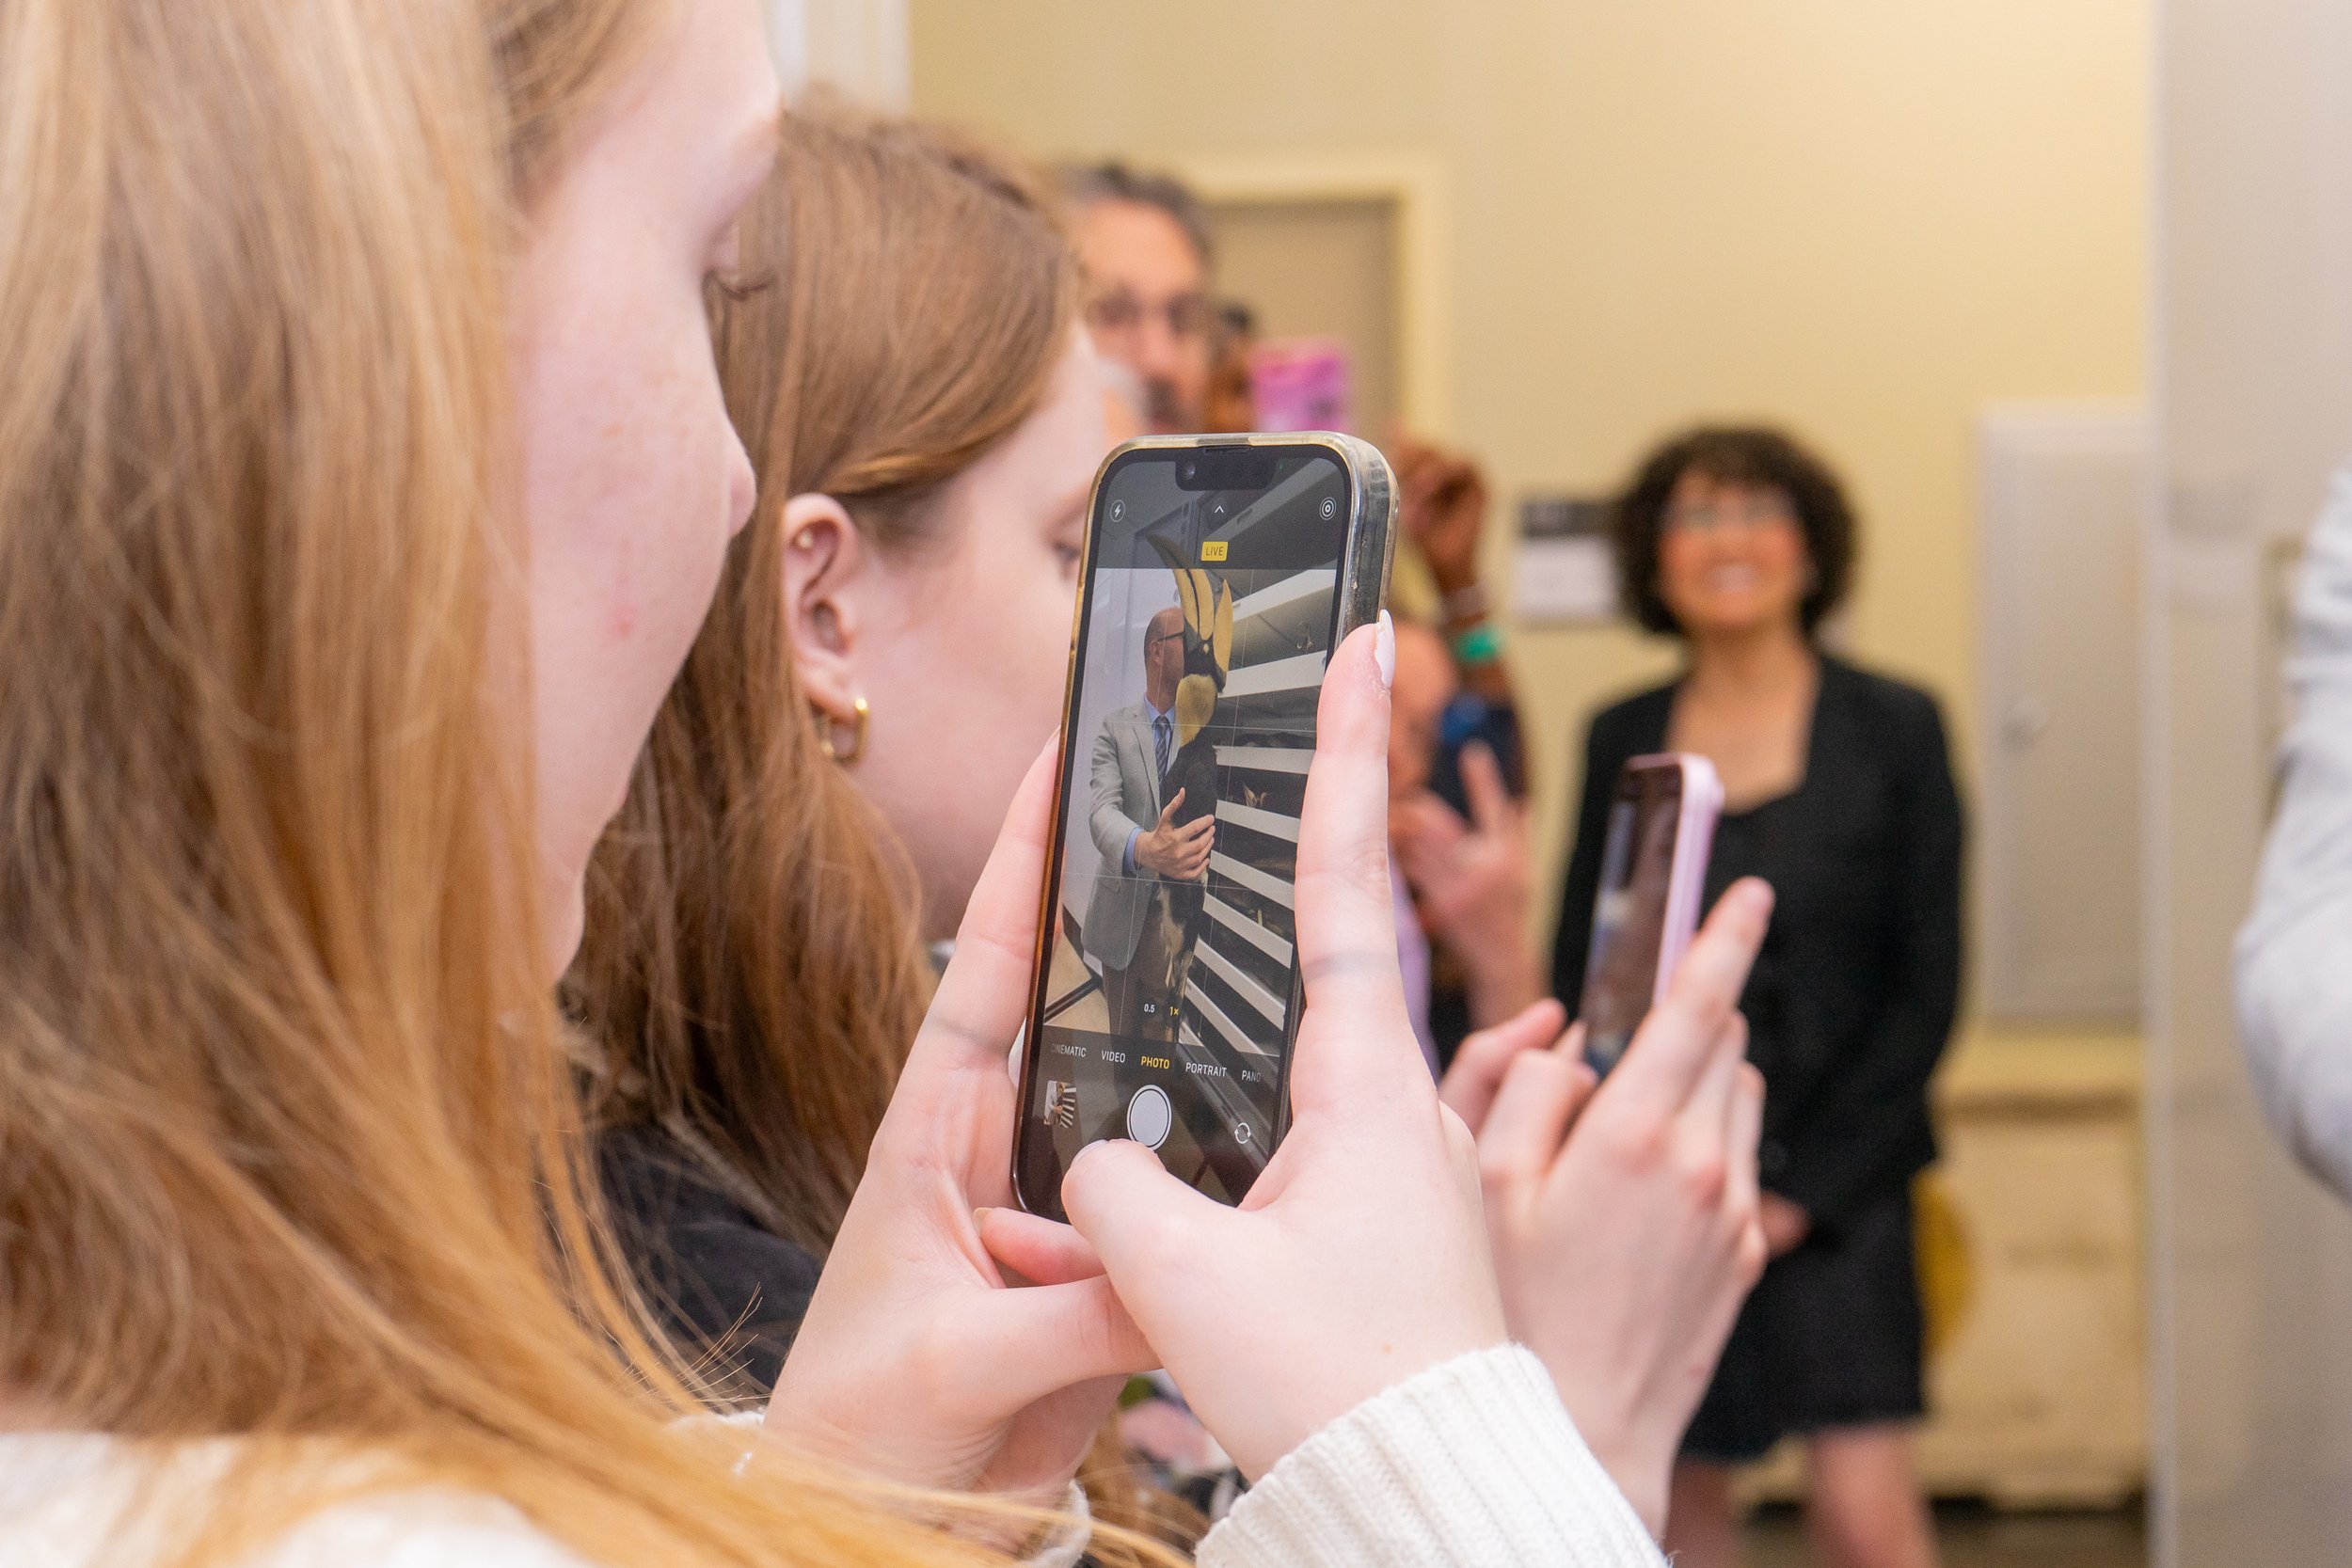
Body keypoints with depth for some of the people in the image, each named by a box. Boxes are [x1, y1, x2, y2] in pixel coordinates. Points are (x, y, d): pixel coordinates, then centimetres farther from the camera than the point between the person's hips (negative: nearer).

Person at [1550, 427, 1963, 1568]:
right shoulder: (1622, 740, 9)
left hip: (1830, 1184, -3)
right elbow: (1574, 975, 9)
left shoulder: (1893, 729, 1)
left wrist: (1805, 1188, -7)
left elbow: (1926, 991, -1)